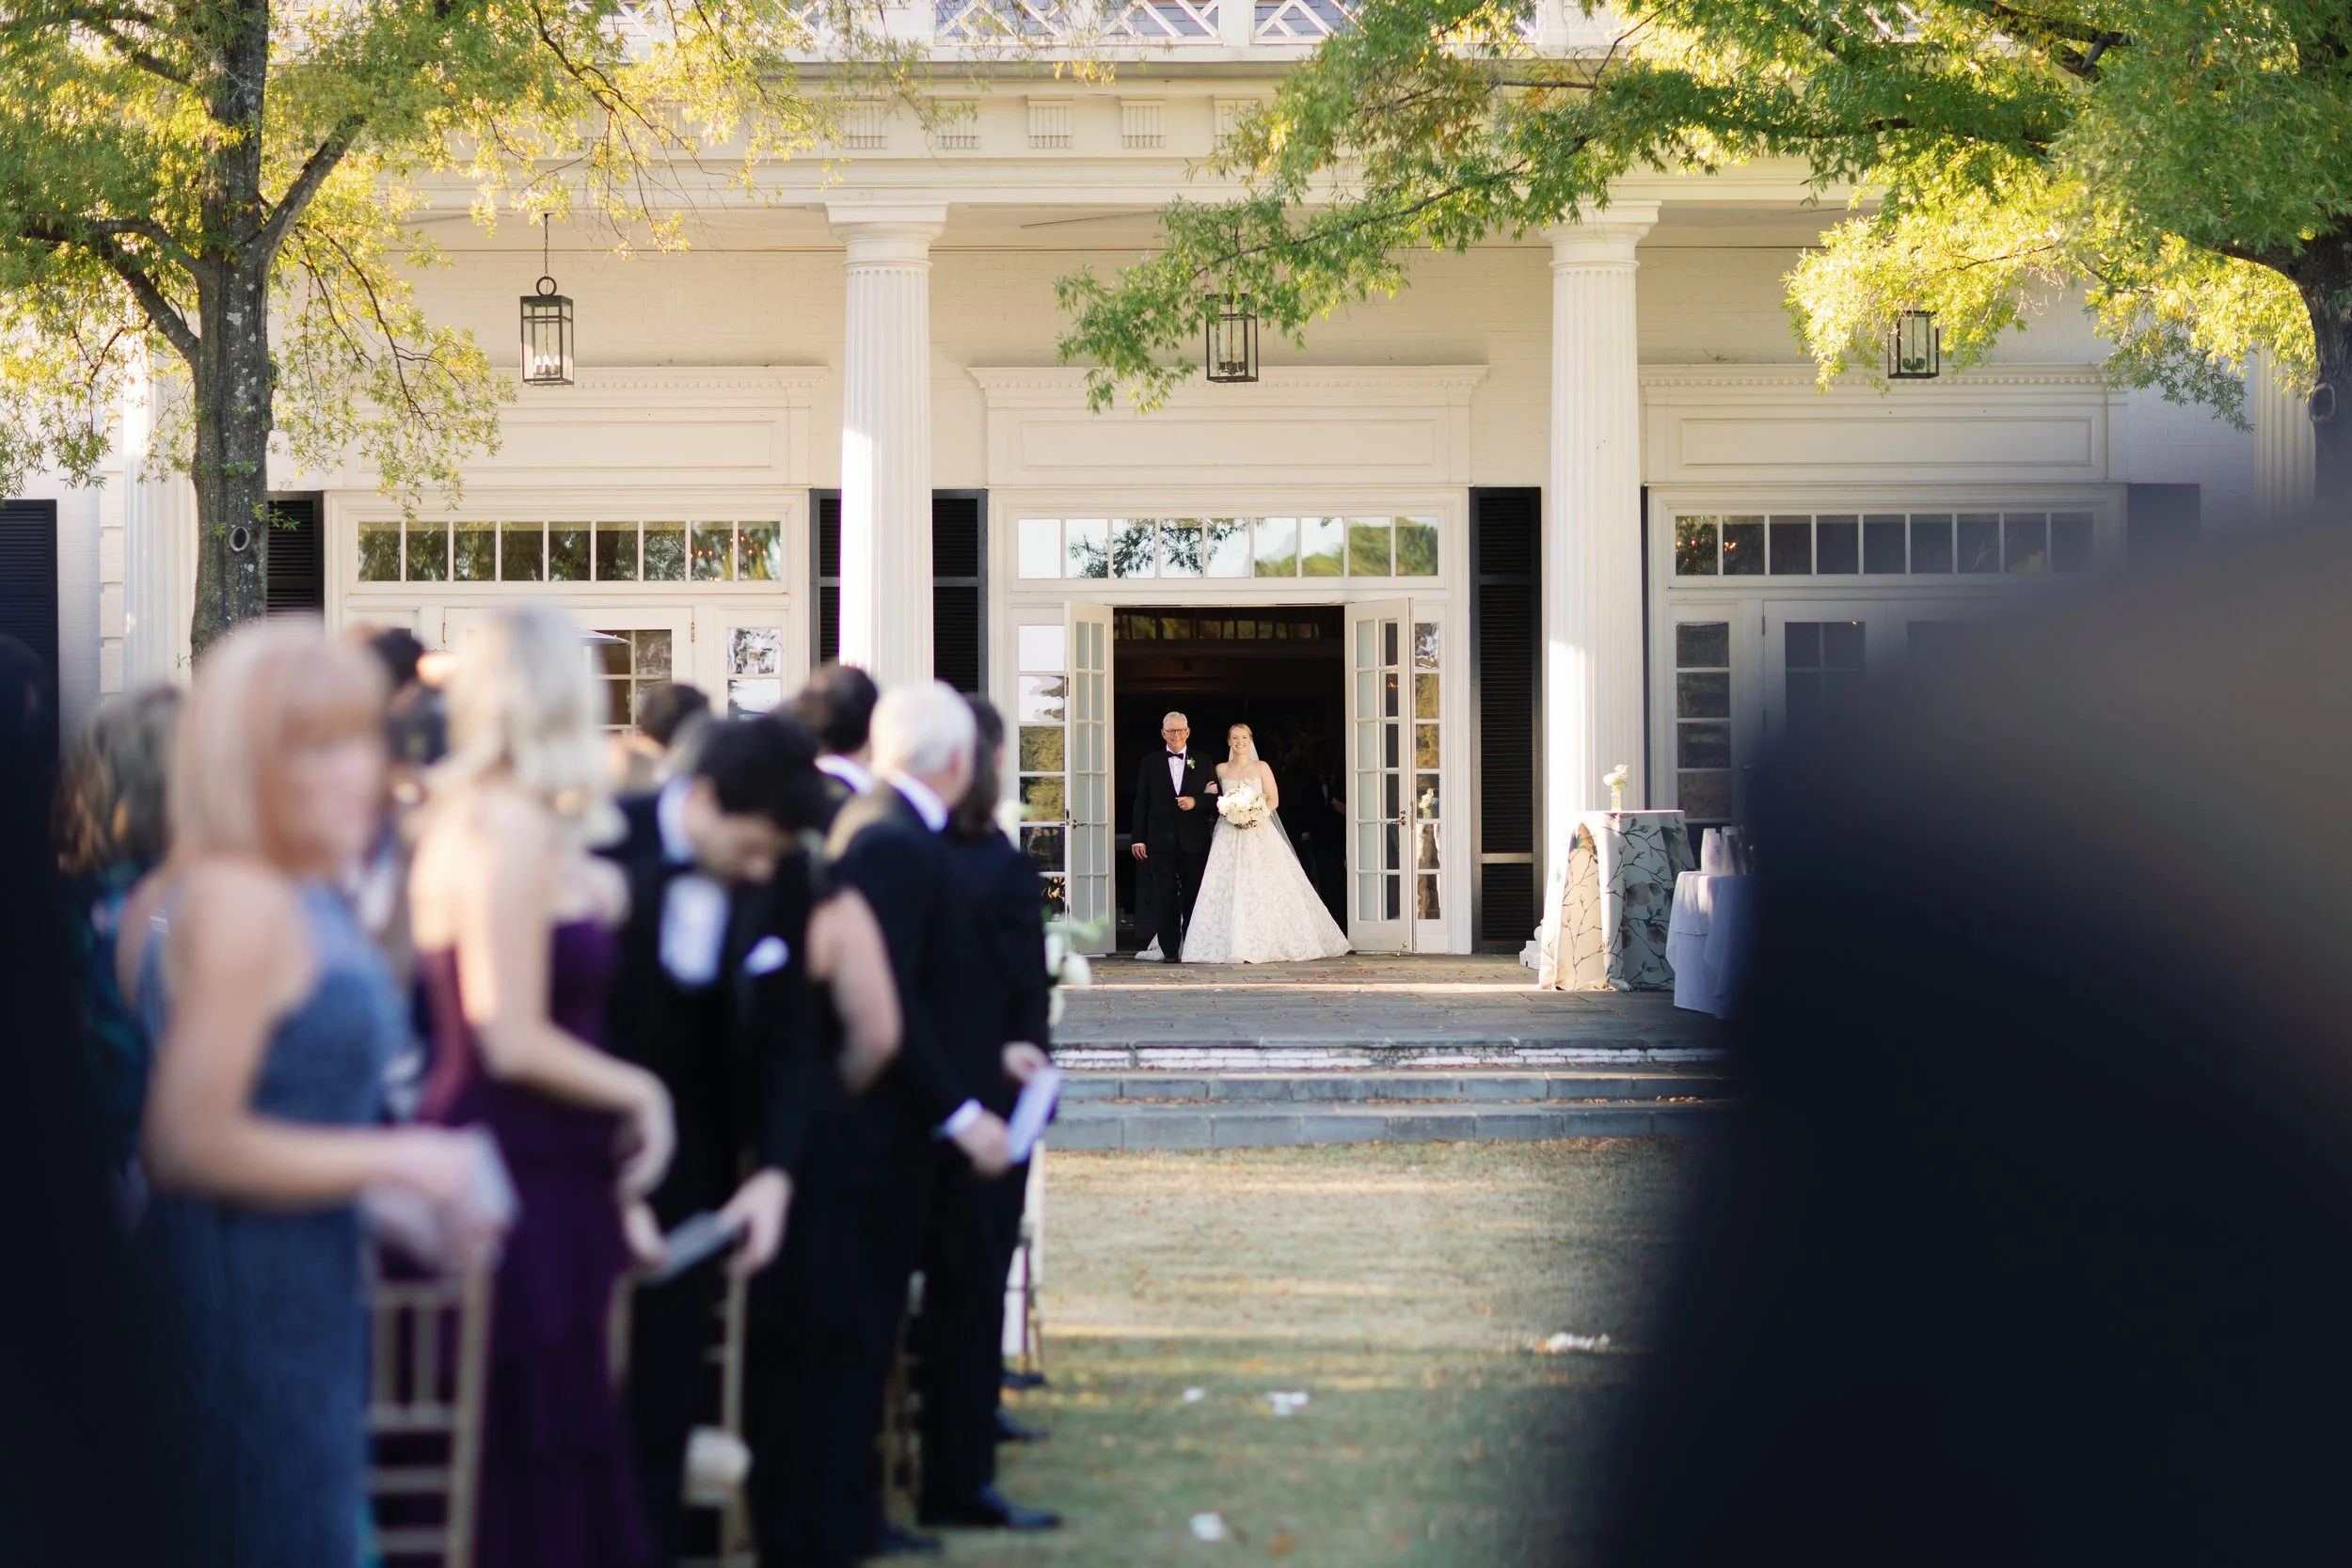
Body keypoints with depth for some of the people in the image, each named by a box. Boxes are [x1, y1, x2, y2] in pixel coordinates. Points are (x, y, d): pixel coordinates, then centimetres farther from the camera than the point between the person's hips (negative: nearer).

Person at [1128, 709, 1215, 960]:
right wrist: (1138, 838, 0)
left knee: (1194, 896, 3)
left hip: (1194, 841, 1)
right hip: (1161, 840, -1)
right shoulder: (1150, 762, 8)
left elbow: (1216, 798, 8)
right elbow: (1141, 802, 6)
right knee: (1164, 895, -2)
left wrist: (1195, 801, -12)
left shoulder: (1202, 762, 10)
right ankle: (1169, 948, -1)